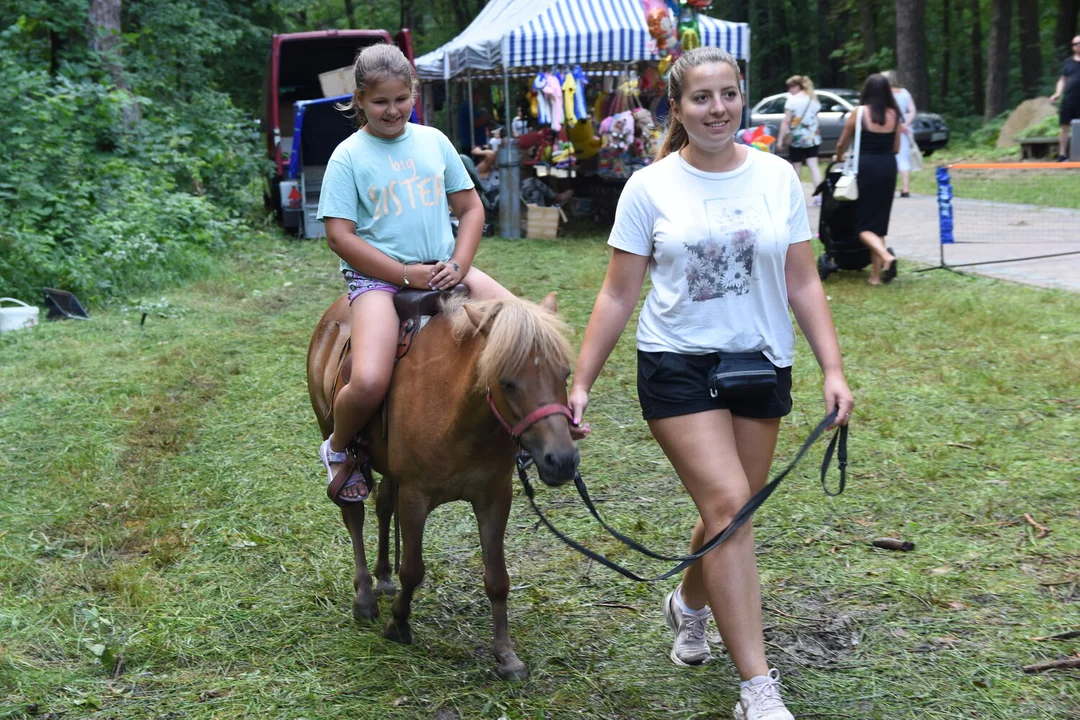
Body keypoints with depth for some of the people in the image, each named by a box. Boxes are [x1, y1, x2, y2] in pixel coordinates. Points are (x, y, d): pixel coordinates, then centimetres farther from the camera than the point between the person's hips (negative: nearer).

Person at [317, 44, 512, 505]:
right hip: (377, 276, -5)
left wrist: (458, 266, -5)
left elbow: (471, 208, 13)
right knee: (369, 383, -28)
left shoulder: (433, 141, 9)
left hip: (443, 268, 5)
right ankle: (339, 450, 6)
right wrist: (408, 275, -14)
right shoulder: (348, 156, -3)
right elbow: (340, 236, -9)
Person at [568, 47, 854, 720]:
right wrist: (581, 381, -4)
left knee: (732, 512, 11)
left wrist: (834, 369, -4)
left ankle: (688, 603, 45)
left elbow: (804, 283, 4)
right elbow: (618, 296, -1)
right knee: (728, 503, -15)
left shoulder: (778, 177, 2)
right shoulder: (650, 186, -4)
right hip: (678, 363, -3)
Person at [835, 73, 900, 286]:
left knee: (864, 224, 3)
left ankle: (886, 257, -23)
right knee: (879, 222, 12)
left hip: (866, 167, -4)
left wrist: (839, 157, 24)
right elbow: (896, 148, 10)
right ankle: (876, 275, 11)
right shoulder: (894, 115, 3)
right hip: (888, 168, 4)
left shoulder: (860, 113, -7)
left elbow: (842, 144, 2)